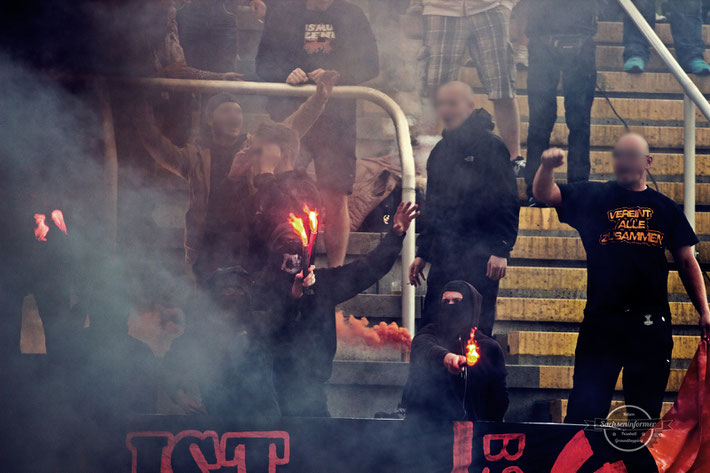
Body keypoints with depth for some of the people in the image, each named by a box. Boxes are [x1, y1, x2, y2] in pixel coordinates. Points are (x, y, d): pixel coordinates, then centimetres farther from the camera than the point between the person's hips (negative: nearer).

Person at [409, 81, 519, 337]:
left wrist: (501, 250, -17)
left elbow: (508, 203, -9)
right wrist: (422, 253, 21)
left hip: (479, 258, -7)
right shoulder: (440, 151, 18)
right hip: (443, 258, 7)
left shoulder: (491, 146, -4)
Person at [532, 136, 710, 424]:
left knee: (647, 411, 5)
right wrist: (547, 166, -22)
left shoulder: (665, 208, 13)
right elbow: (544, 194, 0)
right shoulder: (593, 197, 9)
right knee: (585, 409, -5)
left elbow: (687, 262, 14)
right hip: (601, 319, -1)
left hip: (651, 323, 1)